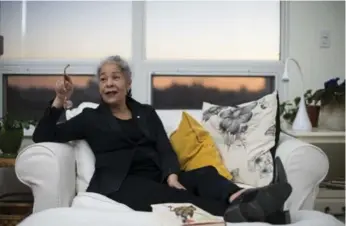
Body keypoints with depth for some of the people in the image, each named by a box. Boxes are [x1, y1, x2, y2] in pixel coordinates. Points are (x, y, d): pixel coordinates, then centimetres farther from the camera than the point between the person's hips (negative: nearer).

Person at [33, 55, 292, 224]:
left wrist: (172, 176, -15)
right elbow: (42, 137, 10)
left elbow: (165, 149, 9)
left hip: (156, 177, 4)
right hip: (121, 183, -4)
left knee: (206, 173, -28)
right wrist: (59, 101, -4)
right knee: (174, 198, -37)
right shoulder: (91, 117, 17)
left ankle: (240, 200, -61)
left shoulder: (147, 112, 23)